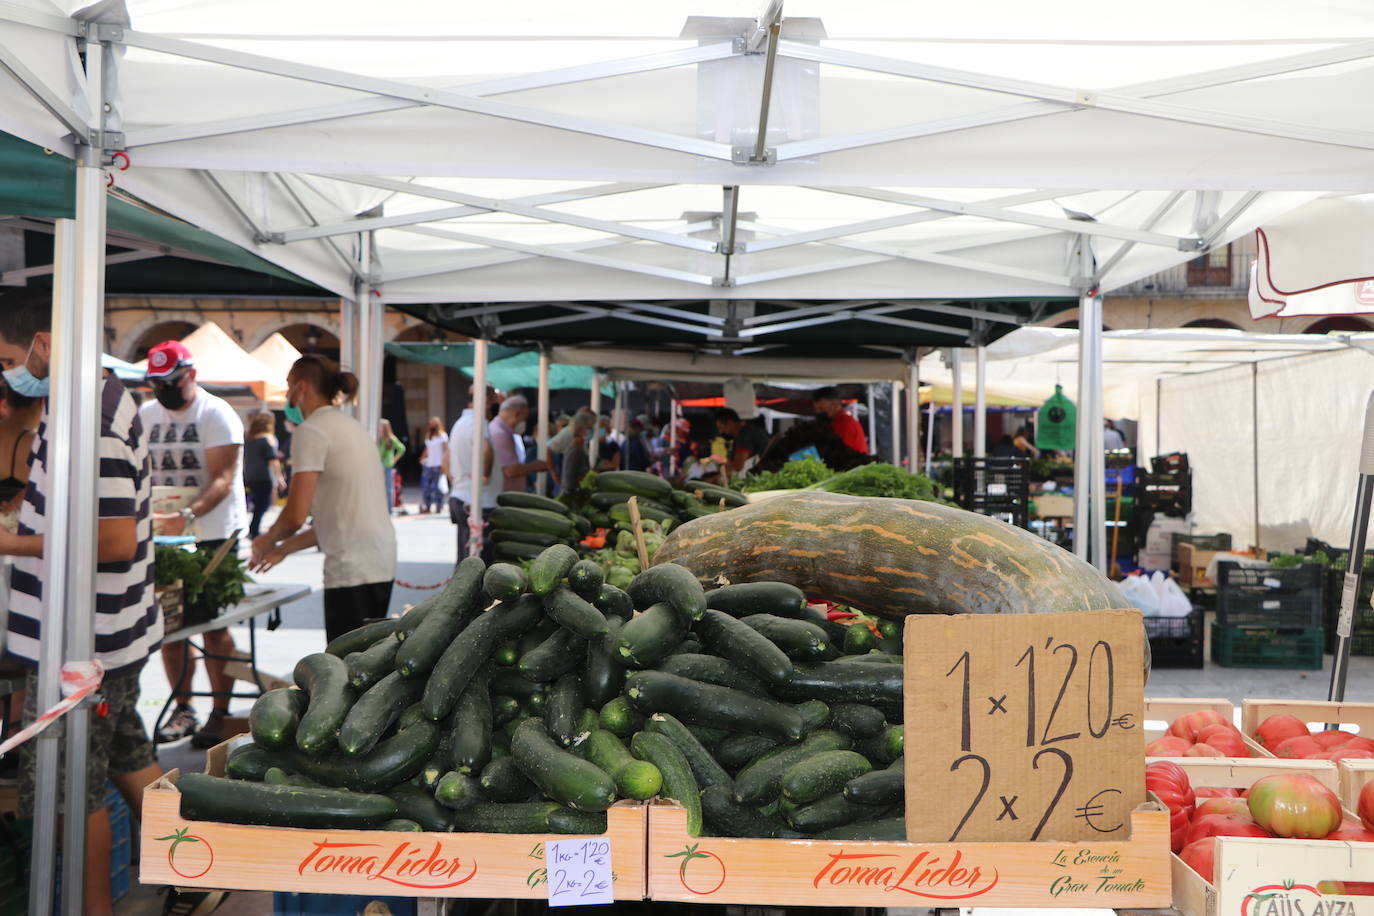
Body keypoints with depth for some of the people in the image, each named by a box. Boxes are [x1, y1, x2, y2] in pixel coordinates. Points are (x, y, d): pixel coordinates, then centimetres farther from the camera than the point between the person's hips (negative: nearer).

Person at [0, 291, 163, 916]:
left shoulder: (88, 424, -23)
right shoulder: (109, 398, 10)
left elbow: (116, 541, -27)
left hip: (80, 646, -10)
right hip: (114, 631, 10)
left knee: (77, 791, 4)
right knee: (130, 759, 21)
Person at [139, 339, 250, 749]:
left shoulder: (217, 414, -10)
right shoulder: (146, 415, 9)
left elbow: (223, 479, -19)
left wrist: (189, 515, -35)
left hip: (214, 535, -5)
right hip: (165, 535, 6)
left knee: (213, 626, -2)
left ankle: (219, 714, 8)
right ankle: (182, 709, 21)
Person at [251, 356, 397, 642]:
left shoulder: (312, 430, -8)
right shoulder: (350, 426, 21)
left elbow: (295, 516, -14)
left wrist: (267, 541, 7)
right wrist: (283, 548, 27)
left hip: (352, 569, -9)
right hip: (381, 562, 9)